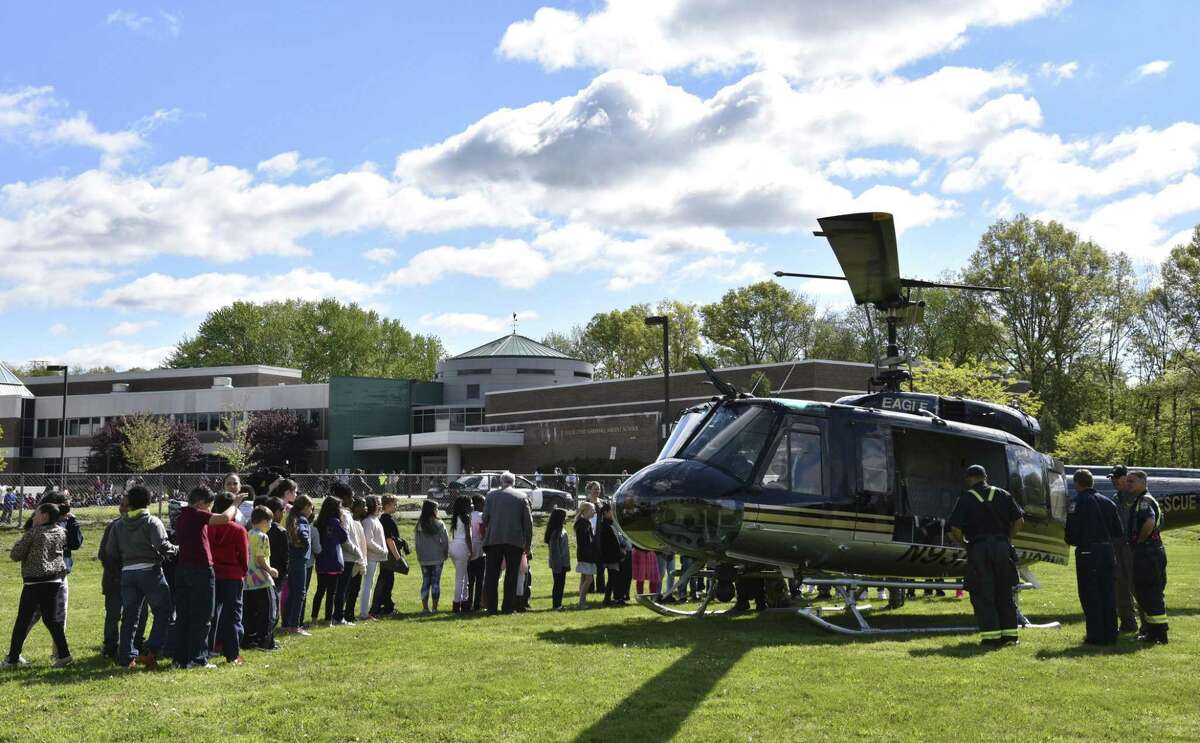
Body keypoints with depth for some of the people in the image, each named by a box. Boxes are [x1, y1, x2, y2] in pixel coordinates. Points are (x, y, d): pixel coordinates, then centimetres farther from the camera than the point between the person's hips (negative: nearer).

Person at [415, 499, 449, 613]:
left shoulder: (419, 525, -1)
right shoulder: (439, 524, -7)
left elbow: (417, 542, 3)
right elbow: (445, 540, -5)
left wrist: (419, 556, 12)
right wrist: (445, 553, 8)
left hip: (424, 558, 2)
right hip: (437, 558, -2)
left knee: (425, 582, 9)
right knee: (436, 582, 4)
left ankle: (425, 607, 5)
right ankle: (435, 607, 3)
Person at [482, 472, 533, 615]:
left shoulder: (491, 496, 5)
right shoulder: (521, 498, 6)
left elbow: (485, 519, 3)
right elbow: (528, 522, 5)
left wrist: (486, 536, 17)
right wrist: (528, 544, 12)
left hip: (493, 539, 0)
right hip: (515, 541, 0)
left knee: (491, 575, 4)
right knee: (511, 575, 7)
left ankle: (491, 607, 1)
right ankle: (508, 607, 5)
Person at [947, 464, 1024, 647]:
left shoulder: (966, 499, -3)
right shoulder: (1003, 495, 7)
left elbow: (955, 529, -9)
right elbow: (1019, 521, 5)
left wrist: (962, 541, 9)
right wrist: (1007, 538, 15)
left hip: (979, 548, -3)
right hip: (1002, 547, 4)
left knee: (982, 594, 3)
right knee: (1004, 593, 13)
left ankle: (991, 636, -1)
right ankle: (1009, 634, 16)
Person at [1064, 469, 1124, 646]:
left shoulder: (1077, 503, -8)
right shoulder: (1107, 502, 9)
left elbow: (1071, 532, -12)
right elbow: (1118, 531, 9)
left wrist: (1073, 542, 9)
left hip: (1087, 553, -5)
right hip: (1108, 551, 5)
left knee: (1090, 596, 2)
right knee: (1108, 595, 11)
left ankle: (1096, 635, 2)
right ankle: (1110, 635, 14)